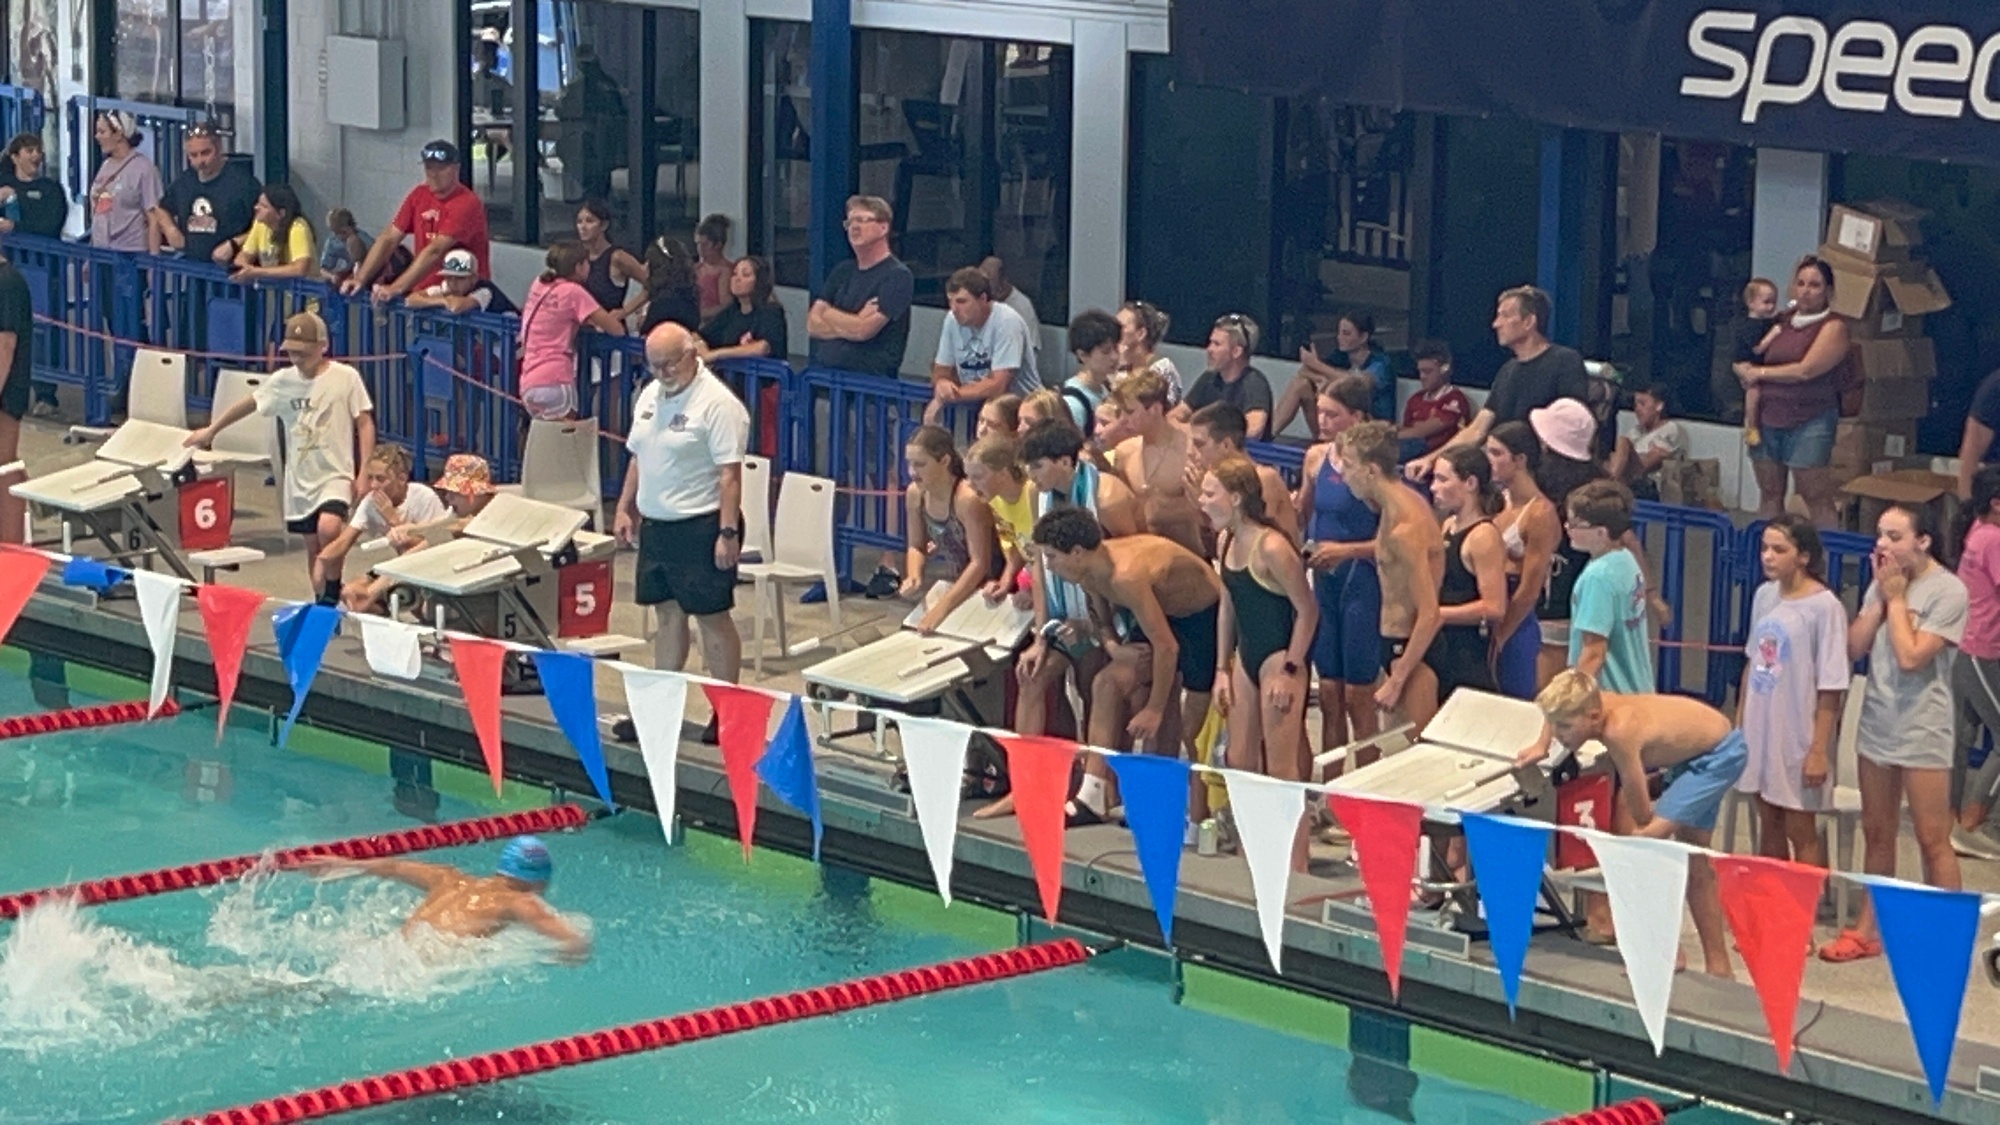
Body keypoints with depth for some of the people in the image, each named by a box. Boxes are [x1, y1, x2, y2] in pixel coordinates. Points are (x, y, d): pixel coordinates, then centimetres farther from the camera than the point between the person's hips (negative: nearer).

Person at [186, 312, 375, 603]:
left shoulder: (346, 377, -8)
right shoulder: (283, 381, 3)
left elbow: (364, 424, -4)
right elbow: (249, 405, 18)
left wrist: (364, 474, -8)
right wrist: (210, 430, 25)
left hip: (336, 473, -5)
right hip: (300, 478, 5)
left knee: (328, 528, -27)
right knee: (312, 545, 8)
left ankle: (332, 592, -7)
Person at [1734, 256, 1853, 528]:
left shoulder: (1833, 326, -4)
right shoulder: (1785, 321, 15)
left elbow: (1806, 370, -14)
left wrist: (1759, 373, -4)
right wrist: (1746, 372, -1)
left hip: (1809, 421, -6)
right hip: (1768, 417, 6)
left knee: (1817, 497, -6)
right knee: (1770, 493, 8)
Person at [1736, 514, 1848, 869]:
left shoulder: (1825, 607, -16)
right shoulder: (1764, 595, 4)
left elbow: (1831, 688, -16)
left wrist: (1819, 750, -17)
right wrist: (1738, 726, 15)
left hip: (1797, 735, -6)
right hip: (1760, 730, 6)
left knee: (1800, 832, 0)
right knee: (1769, 823, 14)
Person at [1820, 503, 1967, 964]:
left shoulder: (1948, 591, -13)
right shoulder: (1884, 583, 5)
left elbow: (1911, 657, -21)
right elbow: (1854, 648, 1)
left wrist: (1897, 598, -12)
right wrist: (1881, 597, -7)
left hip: (1922, 732, -7)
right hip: (1877, 725, 7)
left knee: (1933, 840, -2)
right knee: (1876, 834, 15)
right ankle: (1868, 930, 24)